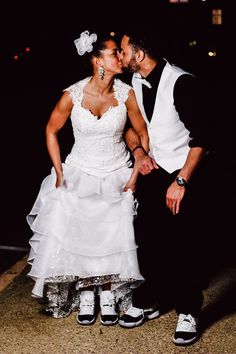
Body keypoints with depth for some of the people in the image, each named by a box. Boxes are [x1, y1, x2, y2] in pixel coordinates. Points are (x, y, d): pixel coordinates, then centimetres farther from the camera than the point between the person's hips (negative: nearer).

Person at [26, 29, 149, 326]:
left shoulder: (126, 93, -13)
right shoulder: (73, 94, -16)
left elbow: (142, 132, 0)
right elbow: (51, 130, -1)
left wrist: (138, 171, -3)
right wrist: (59, 173, -4)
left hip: (117, 175, 1)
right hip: (80, 174, 0)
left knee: (113, 239, 2)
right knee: (77, 237, 1)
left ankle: (108, 295, 23)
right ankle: (85, 294, 21)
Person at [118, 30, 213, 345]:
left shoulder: (183, 83, -21)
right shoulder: (134, 82, -1)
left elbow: (201, 137, -20)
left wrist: (181, 182, -20)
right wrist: (138, 152, -4)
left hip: (187, 172, -6)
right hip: (153, 168, 6)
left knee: (187, 244, -2)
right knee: (148, 237, 9)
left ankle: (189, 313, 12)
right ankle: (149, 302, 26)